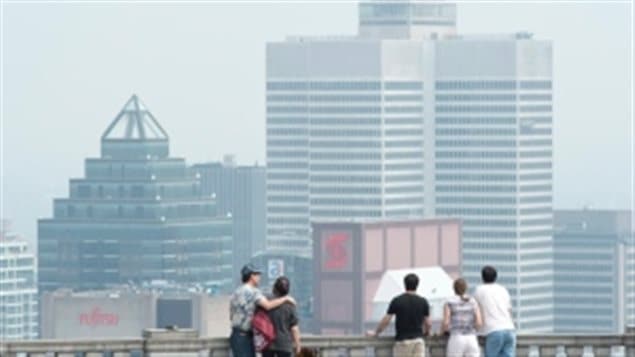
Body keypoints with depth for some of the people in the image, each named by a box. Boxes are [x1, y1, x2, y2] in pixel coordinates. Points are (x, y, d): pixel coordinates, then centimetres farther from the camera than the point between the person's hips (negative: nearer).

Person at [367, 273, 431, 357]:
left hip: (402, 341, -1)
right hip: (418, 340, 1)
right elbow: (428, 324, 4)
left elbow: (386, 321, 0)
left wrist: (376, 333, 16)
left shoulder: (397, 301, -3)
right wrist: (425, 333, 26)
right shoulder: (423, 302, 1)